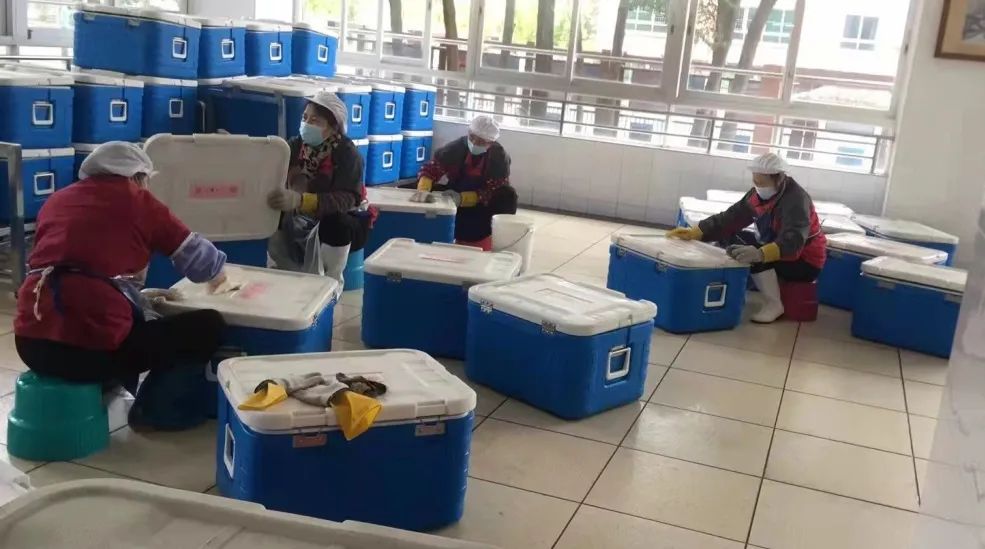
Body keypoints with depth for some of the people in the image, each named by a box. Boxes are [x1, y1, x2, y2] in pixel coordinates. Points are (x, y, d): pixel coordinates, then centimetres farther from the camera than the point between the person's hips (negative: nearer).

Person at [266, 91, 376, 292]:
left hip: (347, 222, -5)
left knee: (332, 224, -36)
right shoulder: (296, 146, -4)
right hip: (306, 222, 5)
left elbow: (345, 200, -35)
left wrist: (299, 200, -50)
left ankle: (331, 282, -13)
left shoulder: (347, 153, -21)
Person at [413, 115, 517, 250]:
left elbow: (491, 192, -24)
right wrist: (423, 190, -40)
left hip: (484, 203, -2)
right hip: (455, 194, 2)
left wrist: (462, 198, -40)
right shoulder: (457, 147, -16)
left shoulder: (499, 157, -19)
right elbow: (430, 169, -18)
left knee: (508, 196, -31)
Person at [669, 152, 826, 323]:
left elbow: (792, 242, -43)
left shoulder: (796, 199, -28)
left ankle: (774, 304, -17)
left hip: (806, 262, -8)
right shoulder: (759, 194, -4)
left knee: (754, 256, -30)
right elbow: (730, 218, -7)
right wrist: (695, 233, -19)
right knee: (736, 238, 2)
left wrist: (760, 254, -61)